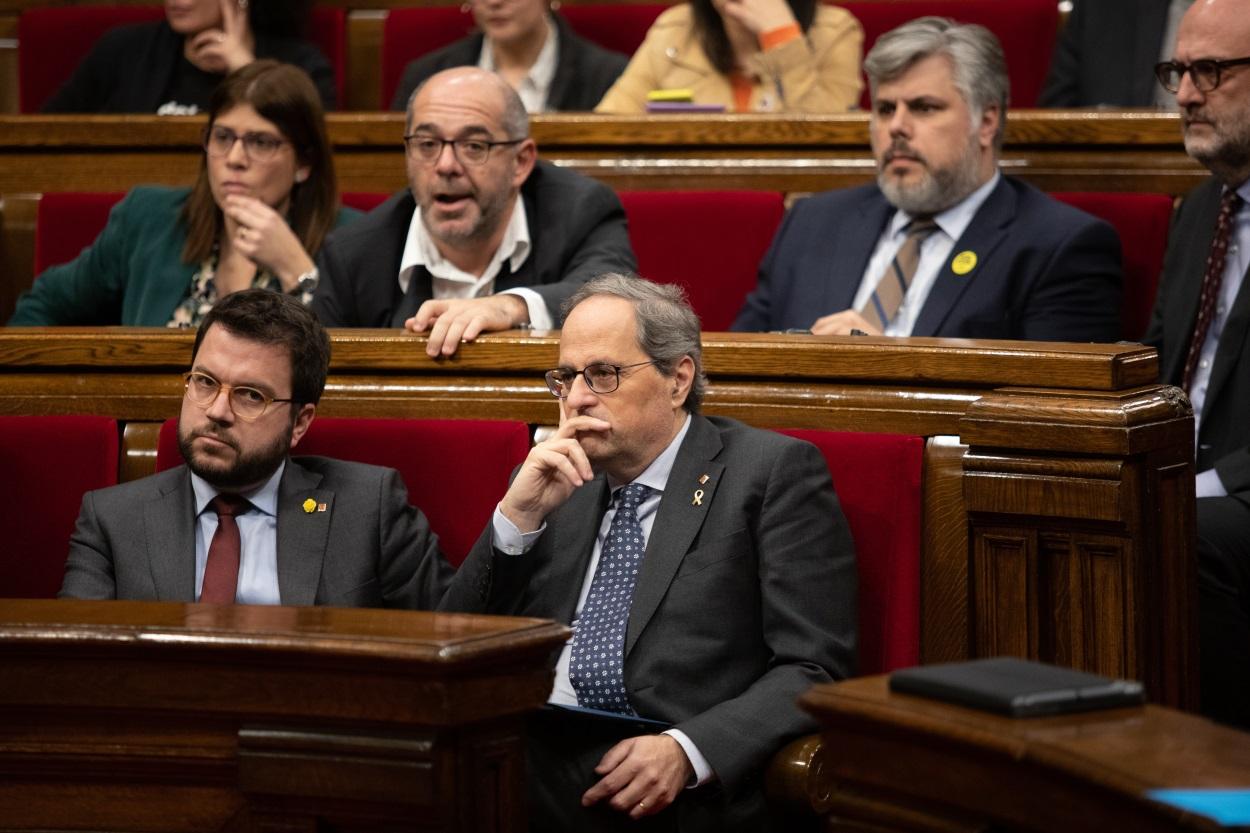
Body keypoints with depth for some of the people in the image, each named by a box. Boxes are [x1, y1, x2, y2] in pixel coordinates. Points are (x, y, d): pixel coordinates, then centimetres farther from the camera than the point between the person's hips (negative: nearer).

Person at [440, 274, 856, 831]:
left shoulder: (774, 473, 4)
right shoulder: (555, 483, 19)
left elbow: (815, 670, -4)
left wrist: (687, 751, -19)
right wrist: (518, 516, 2)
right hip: (526, 772, 4)